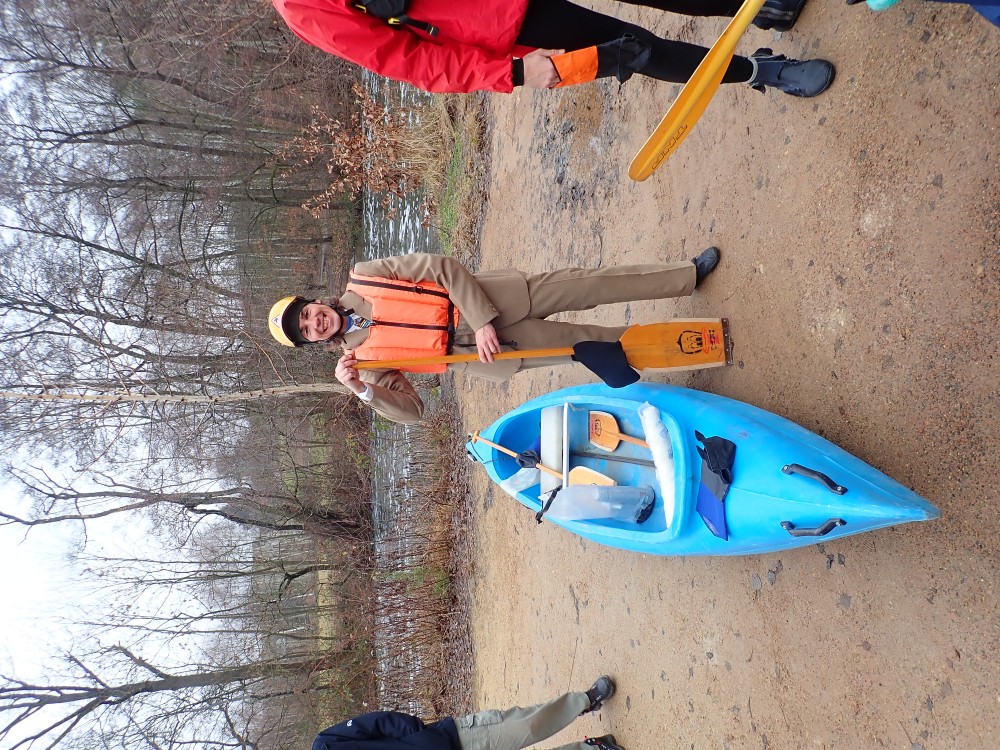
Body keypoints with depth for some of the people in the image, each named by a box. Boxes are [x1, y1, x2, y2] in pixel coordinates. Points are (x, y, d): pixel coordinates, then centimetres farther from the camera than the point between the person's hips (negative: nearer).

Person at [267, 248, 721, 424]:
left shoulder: (361, 279, -5)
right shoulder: (362, 359, -1)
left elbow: (442, 268, -9)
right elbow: (409, 410, -4)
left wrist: (482, 320, -19)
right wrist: (361, 390, -22)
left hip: (476, 300, 0)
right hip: (473, 353, 0)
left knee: (578, 285, -5)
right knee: (587, 343, -7)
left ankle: (686, 275, 8)